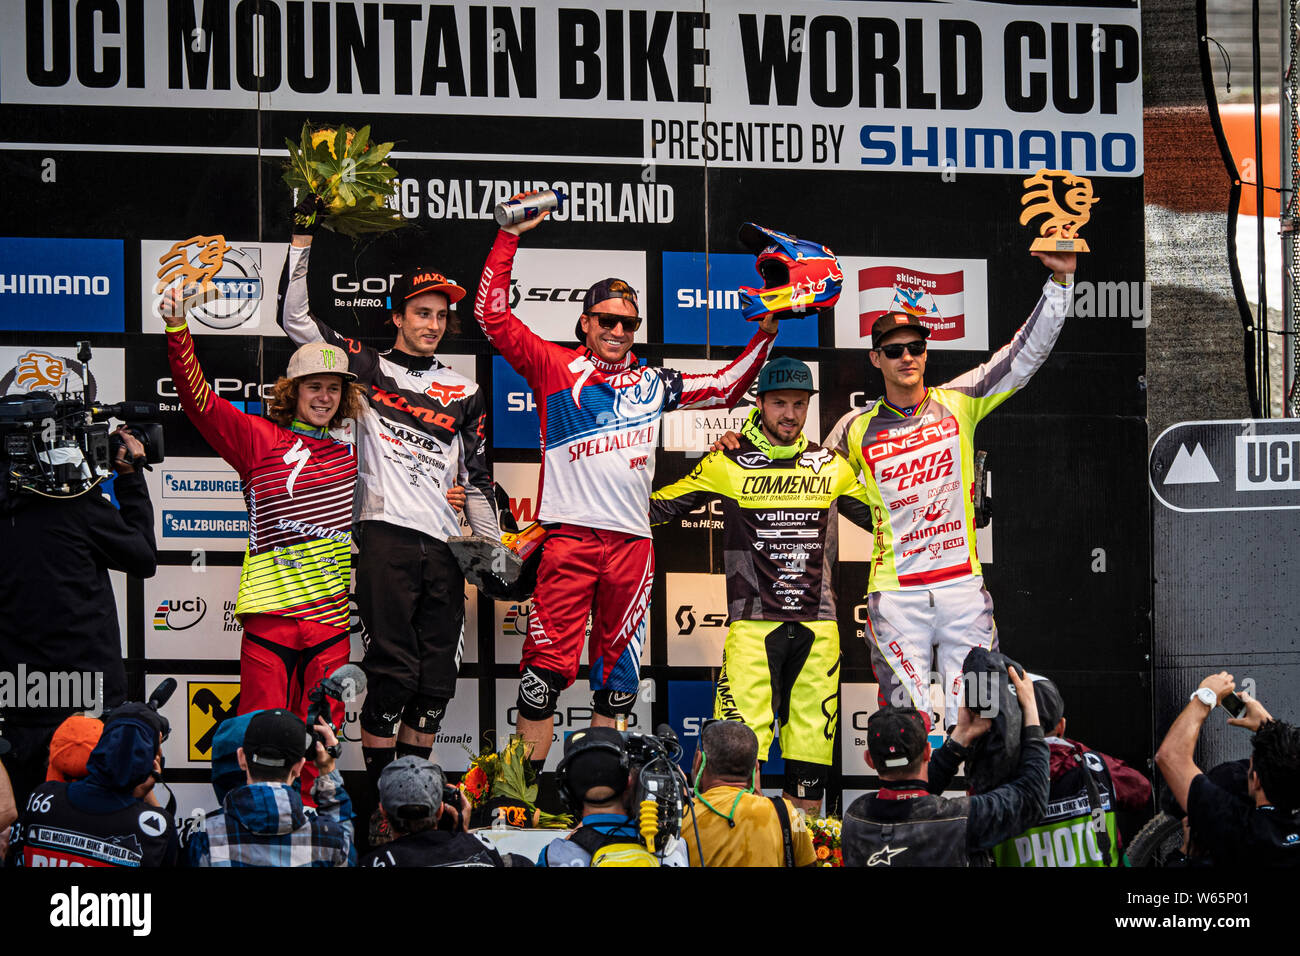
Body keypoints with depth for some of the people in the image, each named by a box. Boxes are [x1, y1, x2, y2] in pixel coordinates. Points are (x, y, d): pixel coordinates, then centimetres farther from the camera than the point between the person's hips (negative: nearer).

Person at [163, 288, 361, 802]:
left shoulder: (350, 454, 15)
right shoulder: (260, 439, 4)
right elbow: (199, 398, -6)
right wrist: (178, 328, -17)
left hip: (331, 614, 3)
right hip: (269, 613, -3)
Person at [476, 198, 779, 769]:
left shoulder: (652, 383, 18)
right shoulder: (555, 368, 7)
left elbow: (726, 388, 28)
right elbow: (493, 314, 3)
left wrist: (764, 334, 19)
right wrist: (509, 237, 0)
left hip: (632, 541, 4)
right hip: (568, 534, -4)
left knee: (618, 675, 7)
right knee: (547, 666, -10)